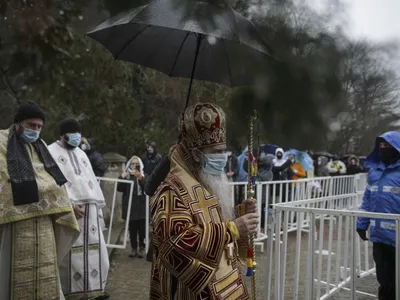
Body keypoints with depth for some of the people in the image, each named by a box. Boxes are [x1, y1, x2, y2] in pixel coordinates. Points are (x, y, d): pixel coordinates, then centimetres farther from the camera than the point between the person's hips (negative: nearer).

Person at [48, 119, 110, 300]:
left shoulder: (81, 154, 21)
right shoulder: (51, 152, -1)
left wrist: (98, 205, 12)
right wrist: (70, 204, -19)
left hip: (89, 209, 6)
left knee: (94, 248, 6)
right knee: (71, 252, -6)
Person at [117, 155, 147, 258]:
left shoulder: (143, 175, 4)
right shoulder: (126, 175, 7)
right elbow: (119, 188, -2)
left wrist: (141, 178, -26)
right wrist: (121, 178, -17)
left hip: (141, 206, -1)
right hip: (129, 206, 1)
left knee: (142, 228, -1)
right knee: (132, 229, 5)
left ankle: (142, 248, 8)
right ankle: (134, 248, 13)